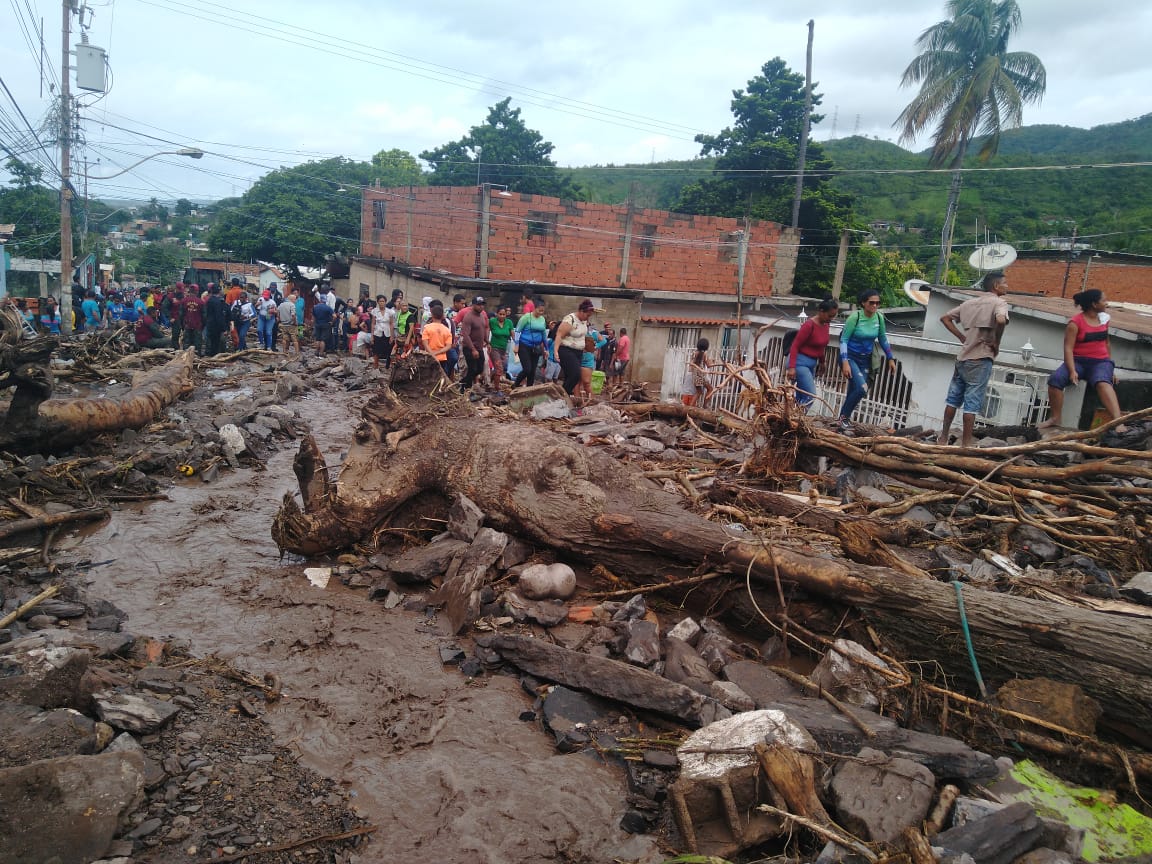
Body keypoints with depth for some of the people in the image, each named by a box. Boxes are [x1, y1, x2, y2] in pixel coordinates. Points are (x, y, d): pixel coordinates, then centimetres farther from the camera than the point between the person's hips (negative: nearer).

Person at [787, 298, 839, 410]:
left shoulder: (826, 324, 5)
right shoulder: (809, 325, -17)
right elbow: (795, 346, -17)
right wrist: (791, 367, -23)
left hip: (812, 363, 8)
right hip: (800, 362, -8)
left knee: (801, 398, 9)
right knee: (811, 396, -15)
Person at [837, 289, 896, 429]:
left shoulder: (879, 317, -2)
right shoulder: (855, 317, -16)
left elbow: (883, 339, 13)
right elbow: (844, 340, -14)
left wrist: (890, 358, 14)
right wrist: (845, 362, -22)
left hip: (865, 360, 5)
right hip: (851, 357, -5)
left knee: (853, 392, 6)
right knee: (862, 388, -22)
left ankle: (844, 419, 20)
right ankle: (844, 416, -3)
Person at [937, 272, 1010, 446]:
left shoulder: (970, 302, 14)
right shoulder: (999, 302, -7)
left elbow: (945, 318, 17)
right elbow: (1001, 320, -28)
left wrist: (962, 337, 13)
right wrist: (996, 343, -13)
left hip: (963, 357, 7)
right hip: (980, 360, -7)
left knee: (953, 399, 13)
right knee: (972, 403, -2)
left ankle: (943, 437, 20)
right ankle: (966, 443, 2)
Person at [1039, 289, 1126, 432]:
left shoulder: (1104, 318, 10)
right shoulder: (1075, 322, -6)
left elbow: (1106, 342, 22)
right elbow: (1068, 348, -12)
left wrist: (1111, 368, 20)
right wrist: (1072, 371, -25)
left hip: (1101, 362, 2)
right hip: (1079, 361, -2)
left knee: (1103, 382, -33)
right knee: (1055, 378, -31)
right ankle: (1055, 418, -17)